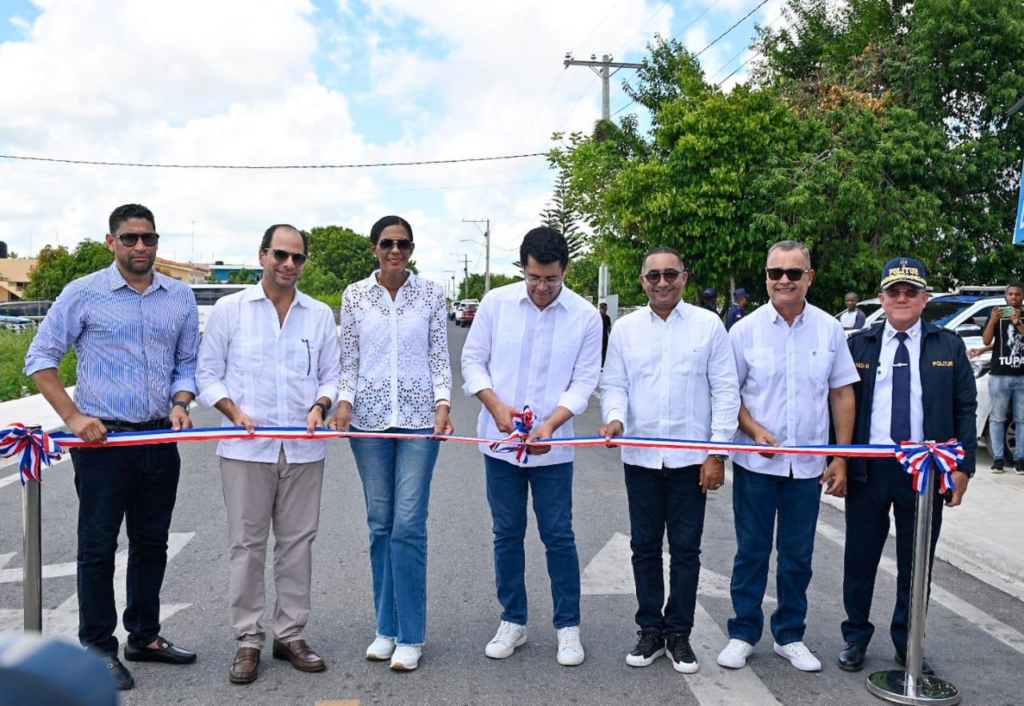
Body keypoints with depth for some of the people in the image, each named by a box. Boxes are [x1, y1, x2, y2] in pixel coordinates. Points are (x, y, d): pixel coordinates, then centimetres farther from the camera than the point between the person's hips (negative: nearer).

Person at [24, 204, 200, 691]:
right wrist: (73, 416, -11)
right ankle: (98, 648, 14)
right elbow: (40, 358, -2)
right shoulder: (83, 294, -4)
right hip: (102, 438, -4)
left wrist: (179, 404, -5)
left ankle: (145, 636, 28)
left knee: (152, 543, 13)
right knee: (98, 546, 2)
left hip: (160, 440, 4)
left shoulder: (180, 297, 7)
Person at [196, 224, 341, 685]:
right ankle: (248, 641, 13)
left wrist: (320, 406, -9)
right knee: (247, 544, 3)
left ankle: (290, 634, 21)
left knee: (297, 542, 8)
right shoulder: (229, 310, 3)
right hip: (246, 448, -2)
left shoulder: (320, 315, 9)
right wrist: (233, 410, -11)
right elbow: (207, 374, 4)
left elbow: (332, 375, 11)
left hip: (303, 449, 2)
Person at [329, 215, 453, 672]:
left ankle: (410, 636, 5)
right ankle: (386, 628, 20)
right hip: (370, 418, 2)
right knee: (380, 524, 8)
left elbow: (439, 357, 4)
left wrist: (443, 403, -10)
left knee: (408, 525, -6)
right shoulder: (355, 296, 6)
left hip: (418, 417, -2)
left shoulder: (430, 294, 3)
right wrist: (344, 402, -9)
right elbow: (349, 361, 7)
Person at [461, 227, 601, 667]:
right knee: (507, 535, 11)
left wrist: (550, 425, -19)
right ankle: (512, 622, 25)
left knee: (558, 537, 4)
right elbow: (472, 359, 2)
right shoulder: (496, 303, -2)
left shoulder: (585, 316, -5)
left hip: (553, 447, -1)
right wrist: (496, 405, -14)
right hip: (500, 442, 2)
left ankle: (568, 627, 18)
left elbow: (585, 381, -5)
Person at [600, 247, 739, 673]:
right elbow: (613, 384, 7)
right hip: (640, 457, 2)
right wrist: (615, 417, -15)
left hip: (691, 457, -2)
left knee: (685, 549, 6)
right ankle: (650, 630, 24)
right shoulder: (625, 329, 6)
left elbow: (725, 390, -1)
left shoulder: (708, 325, 0)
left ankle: (679, 633, 20)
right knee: (644, 547, 10)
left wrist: (717, 452, -7)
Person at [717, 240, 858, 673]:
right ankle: (743, 634, 21)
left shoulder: (829, 329, 1)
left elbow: (842, 394, 5)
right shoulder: (746, 330, -3)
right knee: (751, 552, 8)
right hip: (756, 462, -1)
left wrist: (840, 458, 1)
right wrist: (754, 430, -14)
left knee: (798, 555, 11)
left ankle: (790, 636, 26)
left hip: (807, 465, 1)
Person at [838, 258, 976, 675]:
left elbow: (965, 409, 4)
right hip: (868, 468, 0)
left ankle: (907, 644, 25)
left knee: (916, 562, 10)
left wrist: (963, 465, -3)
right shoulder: (858, 345, 4)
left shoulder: (948, 346, 5)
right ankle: (855, 638, 24)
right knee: (860, 558, 9)